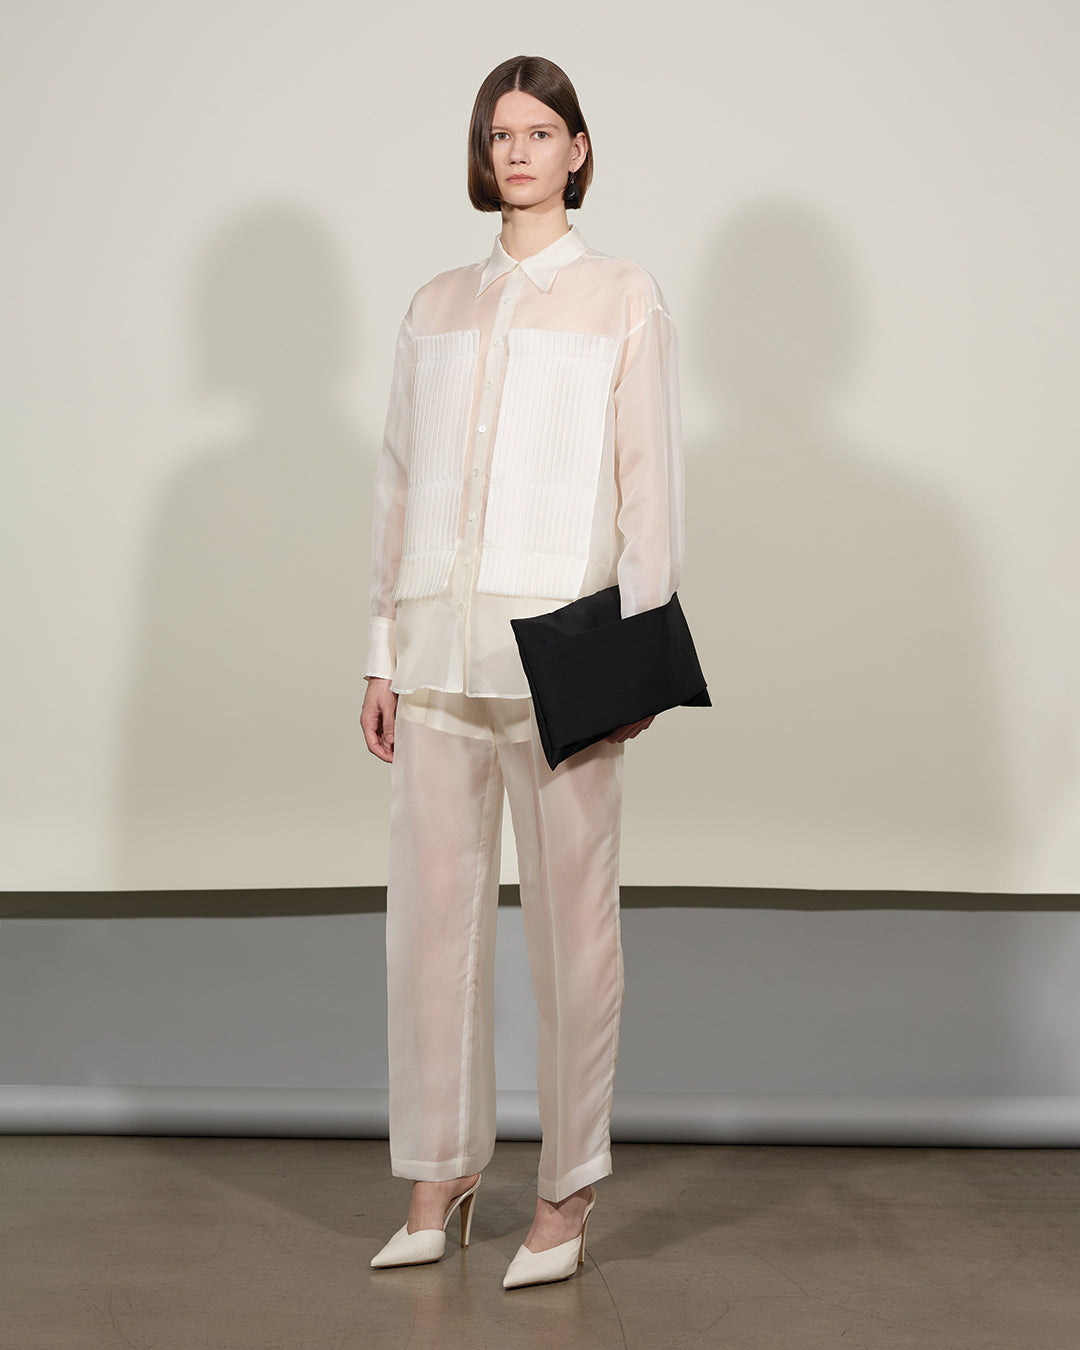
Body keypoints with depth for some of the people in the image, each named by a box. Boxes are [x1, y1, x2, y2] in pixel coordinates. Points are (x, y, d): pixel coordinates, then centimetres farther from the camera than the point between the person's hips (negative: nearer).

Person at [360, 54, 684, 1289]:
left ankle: (568, 1193, 11)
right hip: (439, 646, 4)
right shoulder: (437, 307, 15)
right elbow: (400, 481, 14)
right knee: (431, 907, 5)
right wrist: (383, 652, 9)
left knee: (571, 916, 1)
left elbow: (648, 487, -1)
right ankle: (437, 1181, 16)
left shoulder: (624, 299, 5)